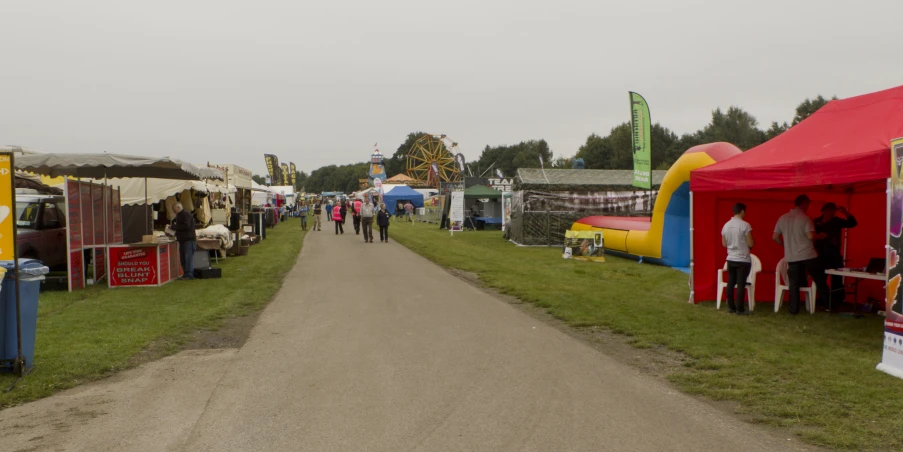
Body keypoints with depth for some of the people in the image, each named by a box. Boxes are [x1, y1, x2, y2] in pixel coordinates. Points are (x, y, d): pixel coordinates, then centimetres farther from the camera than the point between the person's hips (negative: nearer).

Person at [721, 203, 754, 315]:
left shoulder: (726, 225, 3)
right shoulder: (745, 225, -14)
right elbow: (750, 244, -14)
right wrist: (745, 244, 7)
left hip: (730, 259, 6)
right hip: (743, 260, -5)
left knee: (731, 283, 10)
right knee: (741, 284, -2)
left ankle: (731, 307, 15)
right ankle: (740, 309, 1)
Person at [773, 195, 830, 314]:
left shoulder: (782, 218, 5)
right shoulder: (805, 218, -9)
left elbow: (775, 237, 8)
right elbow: (811, 236, -18)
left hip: (792, 257, 3)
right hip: (808, 255, -3)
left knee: (794, 284, 6)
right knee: (820, 280, 12)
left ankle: (794, 309, 3)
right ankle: (827, 304, 16)